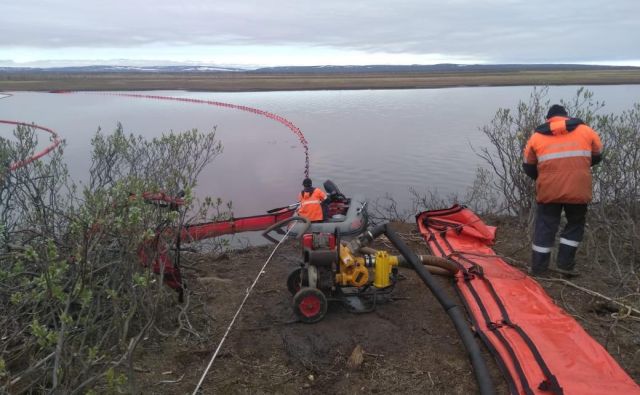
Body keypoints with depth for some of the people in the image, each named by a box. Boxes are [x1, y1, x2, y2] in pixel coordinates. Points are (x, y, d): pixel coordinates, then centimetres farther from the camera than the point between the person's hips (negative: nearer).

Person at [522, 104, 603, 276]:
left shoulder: (536, 136, 6)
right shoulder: (586, 131, 6)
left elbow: (528, 167, 11)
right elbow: (597, 157, 18)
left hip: (548, 191, 0)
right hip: (578, 190, 0)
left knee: (545, 226, 11)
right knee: (575, 224, 20)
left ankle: (537, 268, 16)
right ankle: (564, 263, 18)